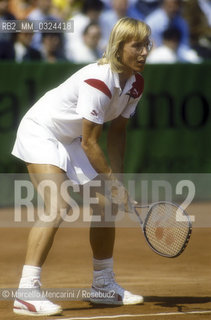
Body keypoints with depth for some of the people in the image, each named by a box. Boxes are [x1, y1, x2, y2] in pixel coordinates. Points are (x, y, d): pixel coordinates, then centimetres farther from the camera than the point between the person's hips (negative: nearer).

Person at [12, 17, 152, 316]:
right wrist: (112, 182, -18)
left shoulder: (135, 83, -4)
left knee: (105, 205, 7)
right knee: (57, 207, -26)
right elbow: (90, 143, -26)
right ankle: (26, 292, -30)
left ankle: (103, 285, 24)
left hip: (71, 140, 9)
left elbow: (117, 132, 4)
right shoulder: (98, 80, -31)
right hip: (41, 132, -9)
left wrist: (116, 179, -4)